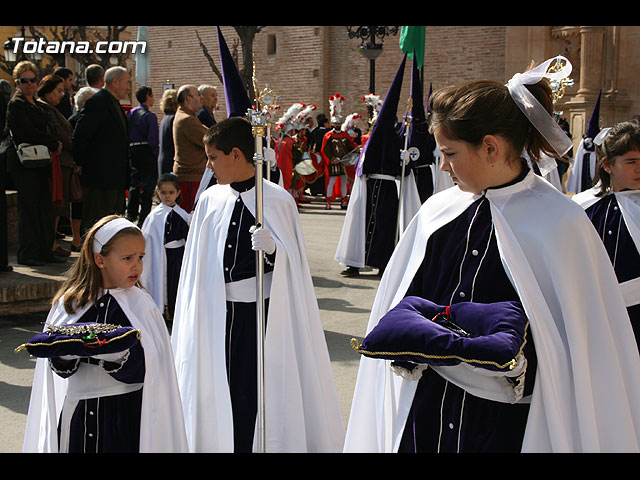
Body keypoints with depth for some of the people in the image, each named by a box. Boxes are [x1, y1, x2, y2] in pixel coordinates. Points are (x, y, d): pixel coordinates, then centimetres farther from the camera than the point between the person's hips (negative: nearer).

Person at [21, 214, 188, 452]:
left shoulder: (141, 305, -4)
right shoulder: (71, 302, 1)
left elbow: (144, 370, -12)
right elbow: (61, 368, 0)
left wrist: (117, 354, -29)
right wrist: (64, 352, -21)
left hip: (125, 416, -2)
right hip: (77, 415, 2)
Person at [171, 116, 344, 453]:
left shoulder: (277, 200, -6)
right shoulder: (209, 200, 4)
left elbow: (292, 264, -2)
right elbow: (196, 262, 9)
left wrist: (272, 249, -23)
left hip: (259, 311, -3)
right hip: (216, 310, 3)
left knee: (250, 390, -2)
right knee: (216, 385, 6)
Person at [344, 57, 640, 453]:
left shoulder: (560, 224, -11)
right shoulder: (438, 211, 4)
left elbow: (586, 346, -11)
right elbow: (401, 307, 12)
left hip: (507, 422, -4)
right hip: (427, 411, 5)